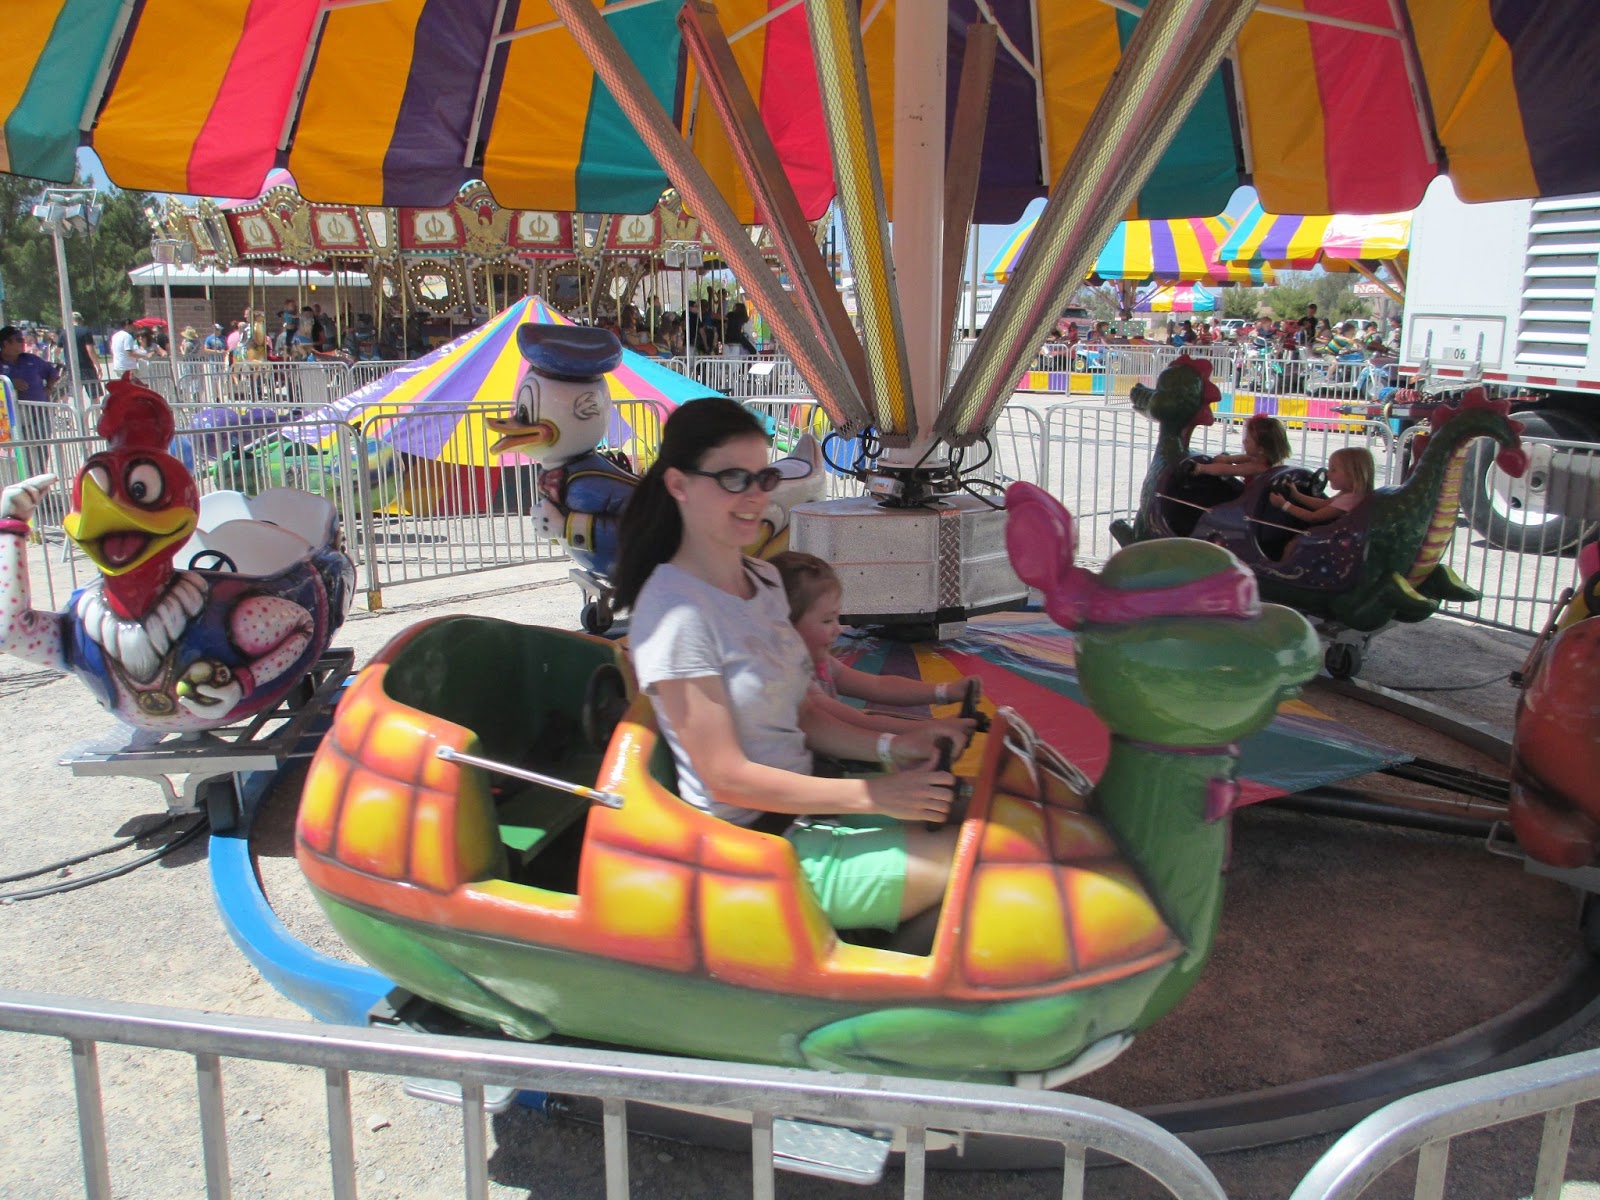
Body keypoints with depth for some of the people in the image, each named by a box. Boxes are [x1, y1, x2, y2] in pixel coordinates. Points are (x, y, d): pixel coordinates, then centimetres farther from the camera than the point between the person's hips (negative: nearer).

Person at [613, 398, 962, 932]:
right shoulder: (676, 612, -19)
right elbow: (728, 779, -20)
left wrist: (888, 746, -5)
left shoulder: (764, 581, 9)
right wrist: (874, 796, -20)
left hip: (804, 801, 9)